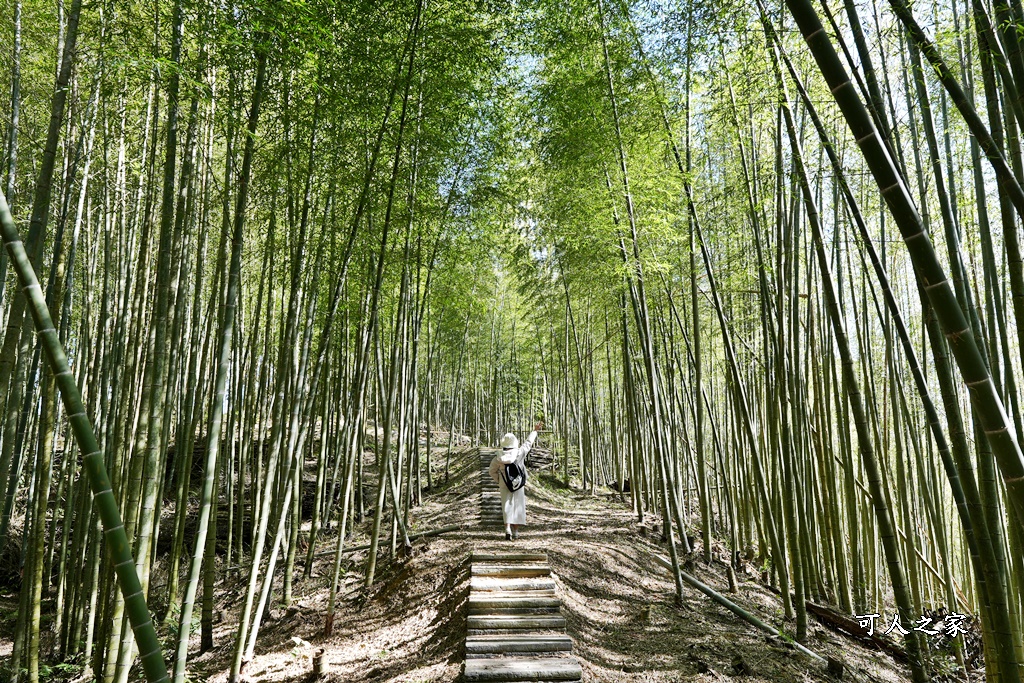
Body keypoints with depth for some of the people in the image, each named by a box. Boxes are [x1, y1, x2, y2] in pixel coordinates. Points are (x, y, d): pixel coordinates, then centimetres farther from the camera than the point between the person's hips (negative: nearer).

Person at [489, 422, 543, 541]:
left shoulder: (498, 459, -12)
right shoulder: (520, 453, -15)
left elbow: (492, 472, 1)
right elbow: (528, 442, -1)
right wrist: (535, 430, 13)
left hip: (505, 486, 0)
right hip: (519, 486, 0)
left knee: (507, 506, 6)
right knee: (518, 506, 11)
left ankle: (507, 528, -12)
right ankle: (515, 531, 17)